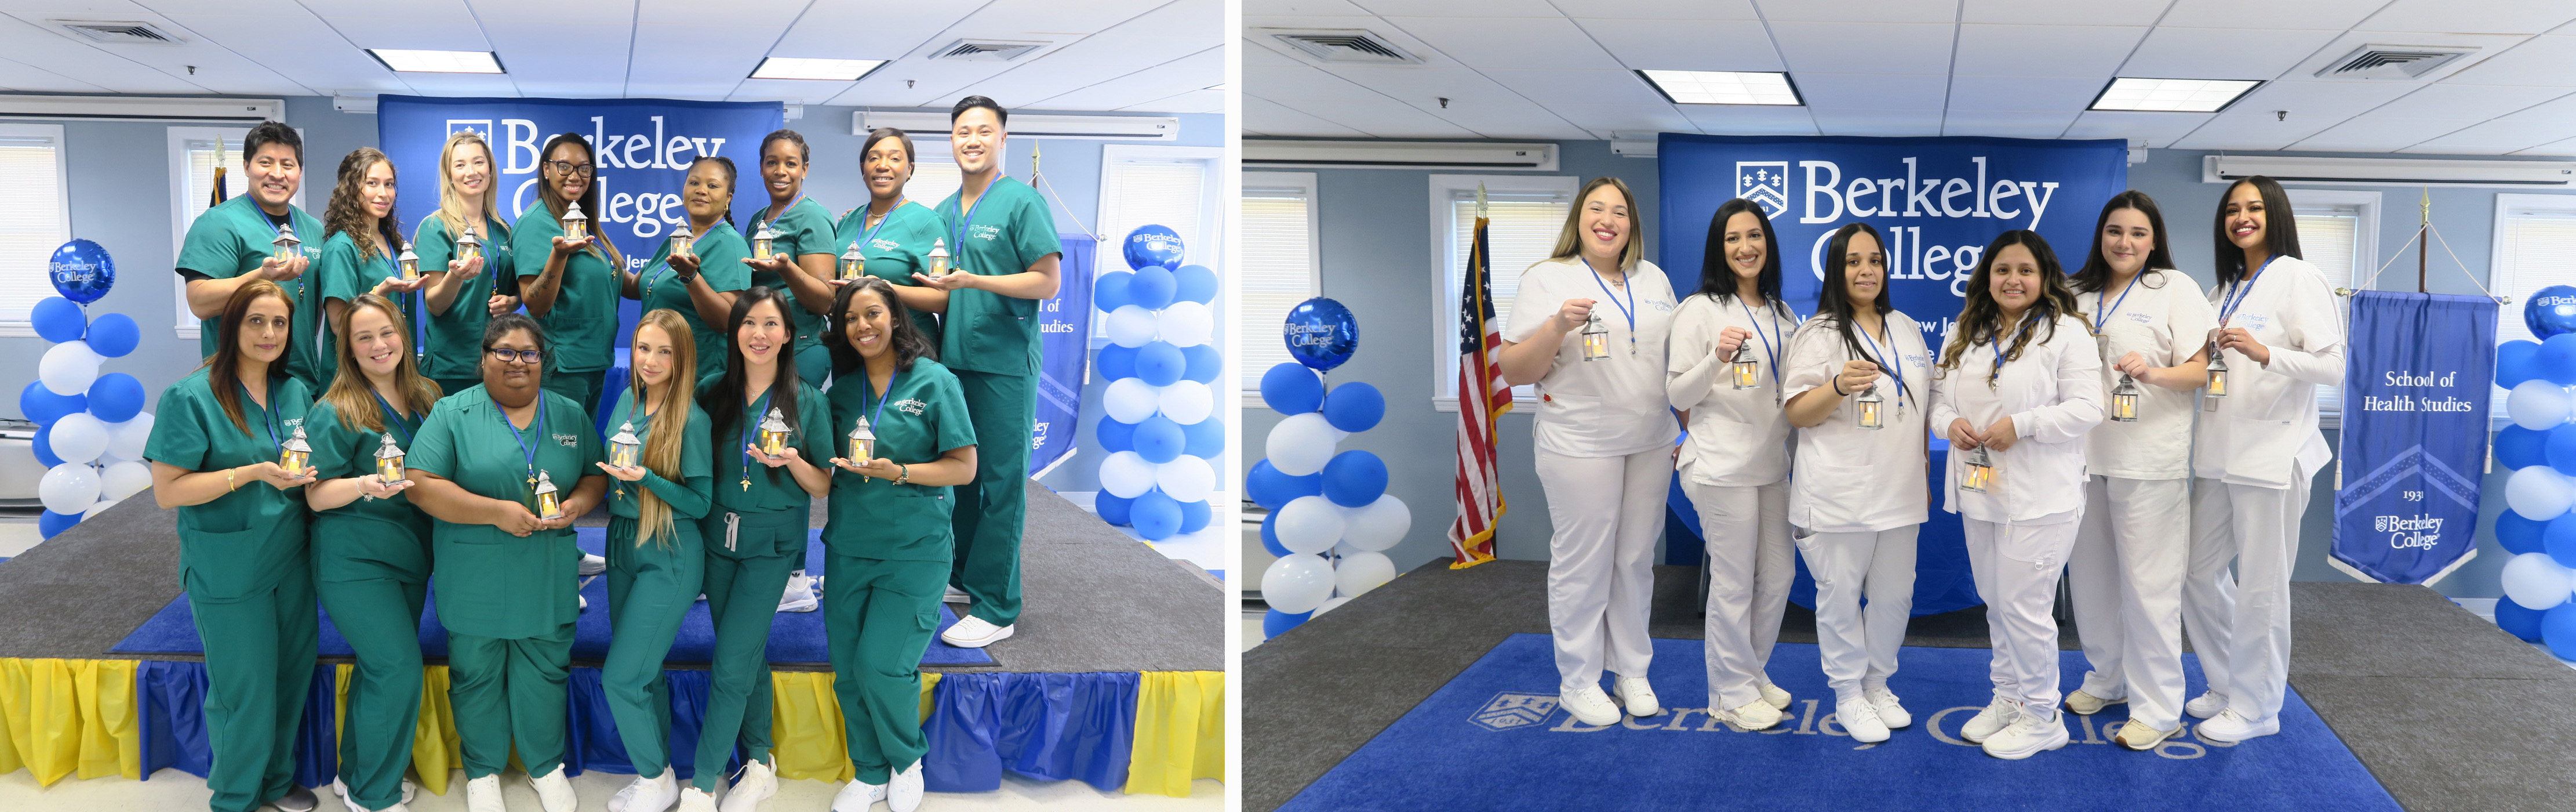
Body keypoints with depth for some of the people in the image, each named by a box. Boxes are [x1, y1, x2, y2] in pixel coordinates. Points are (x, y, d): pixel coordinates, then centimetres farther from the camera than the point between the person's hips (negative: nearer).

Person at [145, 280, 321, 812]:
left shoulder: (296, 392, 6)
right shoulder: (191, 398, -12)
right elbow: (167, 491, -15)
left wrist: (306, 473, -4)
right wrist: (252, 473, -24)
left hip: (291, 562, 6)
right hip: (228, 572, -5)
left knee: (294, 677, 14)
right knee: (245, 690, 3)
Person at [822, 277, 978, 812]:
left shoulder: (933, 382, -6)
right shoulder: (842, 386, 7)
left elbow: (965, 467, -8)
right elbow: (826, 468, 17)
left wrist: (899, 472, -20)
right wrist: (842, 467, -6)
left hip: (915, 549, -5)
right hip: (848, 545, 5)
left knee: (882, 665, -10)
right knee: (847, 670, 6)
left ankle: (907, 761, 16)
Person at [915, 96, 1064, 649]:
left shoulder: (1022, 202, -6)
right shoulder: (945, 212, 15)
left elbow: (1048, 281, -13)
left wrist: (971, 281, -21)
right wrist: (933, 286, 2)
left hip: (1004, 361, -7)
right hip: (952, 358, 7)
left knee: (1000, 482, -4)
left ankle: (996, 607, 1)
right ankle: (962, 577, 29)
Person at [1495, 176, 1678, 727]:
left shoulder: (1654, 280, 11)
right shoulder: (1547, 280, -4)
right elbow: (1512, 372, -8)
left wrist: (1688, 429, 14)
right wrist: (1558, 327, -23)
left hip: (1651, 444, 5)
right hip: (1580, 448, -5)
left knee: (1636, 559, 11)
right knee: (1583, 563, 0)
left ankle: (1631, 670, 24)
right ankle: (1578, 682, 13)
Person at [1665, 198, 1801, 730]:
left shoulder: (1781, 315, 13)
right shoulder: (1700, 311, -8)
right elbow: (1677, 396, -10)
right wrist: (1717, 358, -25)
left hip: (1773, 465, 7)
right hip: (1723, 466, -7)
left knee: (1778, 574, 13)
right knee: (1734, 582, -1)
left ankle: (1752, 673, 30)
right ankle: (1732, 693, 12)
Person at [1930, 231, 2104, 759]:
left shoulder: (2067, 333, -7)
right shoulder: (1963, 334, 12)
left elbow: (2087, 408, -14)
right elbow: (1940, 394, 15)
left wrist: (2020, 424, -22)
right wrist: (1950, 423, -7)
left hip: (2039, 497, -6)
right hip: (1980, 491, 7)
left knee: (2024, 607, -4)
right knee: (1996, 603, 16)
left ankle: (2040, 716, 10)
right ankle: (2008, 698, 30)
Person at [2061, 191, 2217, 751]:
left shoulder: (2175, 289, -1)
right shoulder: (2078, 294, 13)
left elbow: (2200, 370, -8)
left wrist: (2153, 372, -25)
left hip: (2148, 458, -5)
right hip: (2085, 452, 6)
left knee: (2148, 582, -4)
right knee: (2089, 574, 13)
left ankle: (2157, 708, 4)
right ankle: (2107, 679, 30)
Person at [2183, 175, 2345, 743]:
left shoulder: (2299, 279, -7)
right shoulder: (2225, 289, 16)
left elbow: (2332, 366, -16)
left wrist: (2265, 353, -29)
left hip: (2272, 453, -8)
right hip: (2219, 452, 8)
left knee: (2259, 588, 0)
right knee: (2200, 573, 12)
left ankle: (2255, 708, 12)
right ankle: (2227, 686, 28)